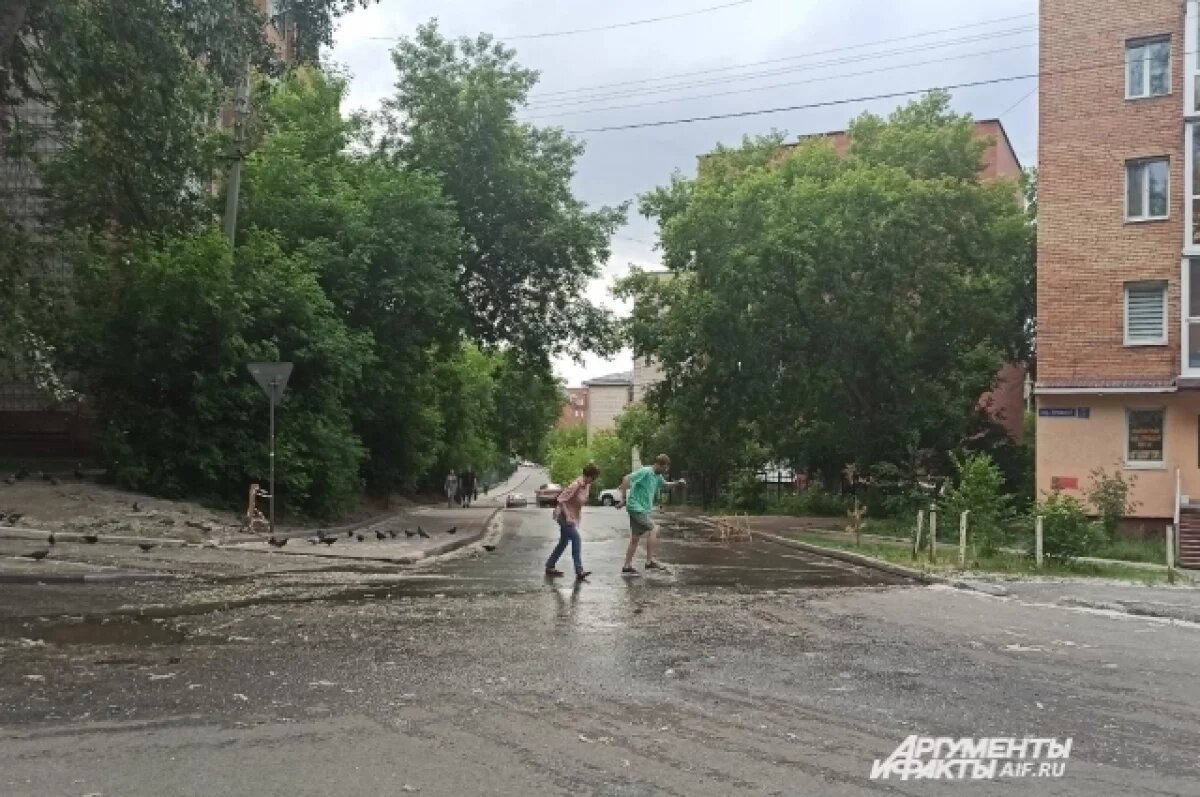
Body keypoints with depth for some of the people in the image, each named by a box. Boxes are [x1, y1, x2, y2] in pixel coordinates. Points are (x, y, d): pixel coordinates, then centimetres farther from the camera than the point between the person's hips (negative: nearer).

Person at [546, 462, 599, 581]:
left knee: (563, 542, 15)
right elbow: (561, 500, -23)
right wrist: (567, 517, -26)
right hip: (564, 516, -9)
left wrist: (579, 517, 11)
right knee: (576, 539, -17)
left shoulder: (587, 486, 2)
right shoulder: (575, 485, -23)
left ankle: (549, 567, 26)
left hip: (573, 517, 9)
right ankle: (579, 571, -19)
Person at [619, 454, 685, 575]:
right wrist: (624, 497, -21)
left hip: (643, 509, 9)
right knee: (653, 530, -12)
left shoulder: (657, 476, 12)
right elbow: (627, 478, -22)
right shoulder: (645, 472, -16)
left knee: (635, 538, 11)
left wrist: (677, 483, 12)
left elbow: (665, 484, 31)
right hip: (636, 507, -9)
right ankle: (650, 561, -8)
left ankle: (627, 567, 16)